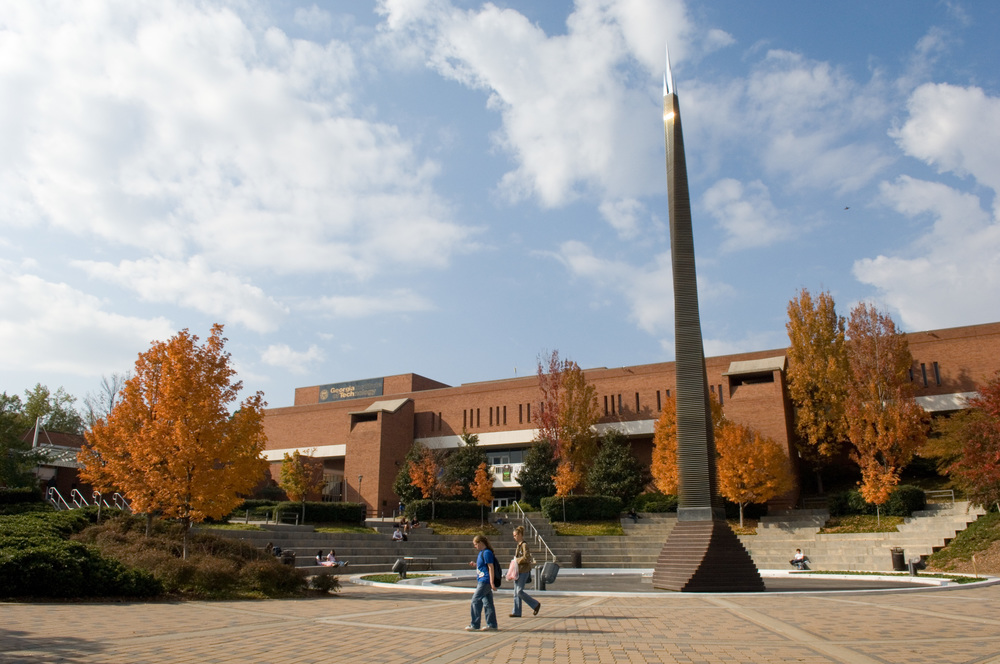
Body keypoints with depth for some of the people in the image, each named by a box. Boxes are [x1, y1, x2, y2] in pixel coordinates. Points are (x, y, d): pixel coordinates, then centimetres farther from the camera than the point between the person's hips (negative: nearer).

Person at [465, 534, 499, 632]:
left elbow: (491, 567, -18)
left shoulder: (487, 553, -14)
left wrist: (492, 583, -21)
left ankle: (474, 625, -3)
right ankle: (492, 624, 15)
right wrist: (475, 564, 11)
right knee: (487, 602, 11)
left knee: (475, 600, -8)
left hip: (485, 581, -10)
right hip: (482, 581, 10)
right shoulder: (482, 552, 15)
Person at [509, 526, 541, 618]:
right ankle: (516, 612, 12)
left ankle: (536, 604, 5)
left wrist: (517, 560, -13)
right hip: (518, 571, 9)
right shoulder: (518, 545, 14)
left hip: (523, 571, -9)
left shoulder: (524, 545, -14)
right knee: (516, 592, 7)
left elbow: (526, 558, -22)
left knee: (519, 591, -10)